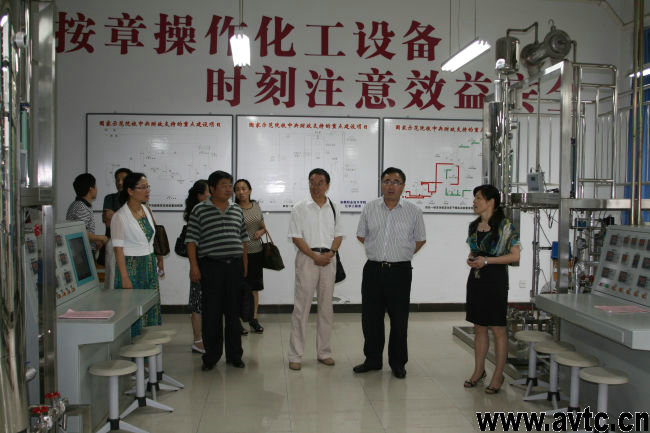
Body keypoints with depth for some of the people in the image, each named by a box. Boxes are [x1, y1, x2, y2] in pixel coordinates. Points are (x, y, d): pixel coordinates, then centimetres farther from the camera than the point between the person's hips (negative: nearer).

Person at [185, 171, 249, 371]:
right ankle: (211, 356, 14)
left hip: (235, 266, 4)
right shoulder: (199, 210, 0)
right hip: (211, 266, -4)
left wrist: (244, 264, 13)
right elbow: (192, 240, -3)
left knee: (234, 312, 8)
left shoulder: (237, 210, 13)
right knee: (211, 313, 1)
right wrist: (194, 266, -10)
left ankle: (234, 355, 19)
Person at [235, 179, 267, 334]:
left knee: (254, 287, 11)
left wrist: (261, 231, -3)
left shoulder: (256, 206, 8)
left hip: (256, 252, 5)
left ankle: (254, 319, 21)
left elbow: (263, 227, 18)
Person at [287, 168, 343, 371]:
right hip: (307, 258, -4)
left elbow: (338, 235, 12)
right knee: (301, 307, -3)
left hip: (328, 260, 4)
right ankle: (295, 355, 4)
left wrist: (331, 252, -7)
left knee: (326, 307, 9)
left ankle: (323, 352, 21)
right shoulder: (300, 208, -1)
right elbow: (296, 237, -6)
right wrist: (315, 256, -14)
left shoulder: (333, 208, 11)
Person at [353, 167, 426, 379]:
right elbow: (361, 235, 16)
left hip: (400, 271, -2)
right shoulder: (370, 209, 5)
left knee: (399, 320, 4)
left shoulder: (414, 211, 1)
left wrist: (402, 254, 7)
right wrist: (379, 250, 12)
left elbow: (420, 240, 11)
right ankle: (372, 359, 23)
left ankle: (398, 363, 19)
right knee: (371, 317, 8)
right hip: (373, 270, 2)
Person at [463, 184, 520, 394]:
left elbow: (515, 255, -12)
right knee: (479, 327, 13)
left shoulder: (505, 226, -9)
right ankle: (479, 370, 24)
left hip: (495, 280, -6)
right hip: (476, 279, 7)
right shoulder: (474, 226, 11)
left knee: (497, 329, 0)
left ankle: (498, 375, 10)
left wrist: (486, 260, -17)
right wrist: (471, 259, -1)